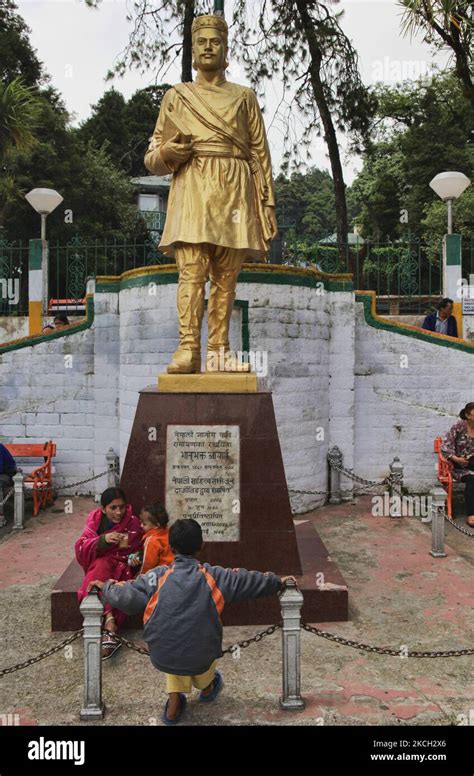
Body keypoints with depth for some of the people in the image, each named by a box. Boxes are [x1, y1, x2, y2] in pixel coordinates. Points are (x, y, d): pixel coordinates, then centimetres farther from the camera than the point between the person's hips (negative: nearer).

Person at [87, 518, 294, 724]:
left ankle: (173, 705, 37)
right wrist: (278, 581, 21)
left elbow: (126, 598, -10)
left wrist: (106, 587, 10)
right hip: (199, 658, 0)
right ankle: (207, 688, 58)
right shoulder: (214, 576, -4)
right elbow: (248, 581, 5)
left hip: (162, 658, 0)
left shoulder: (158, 576, -6)